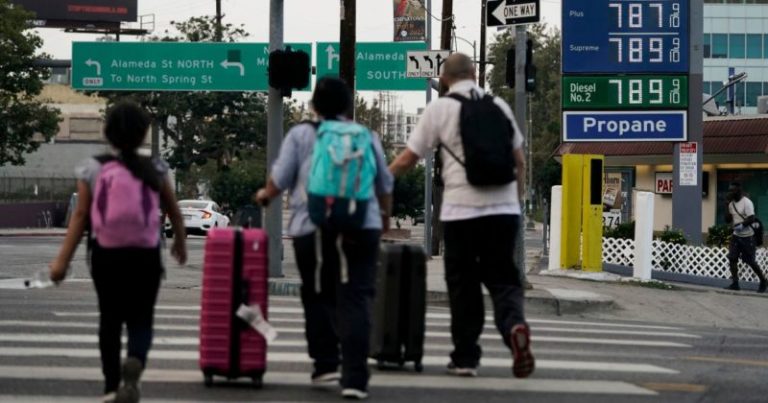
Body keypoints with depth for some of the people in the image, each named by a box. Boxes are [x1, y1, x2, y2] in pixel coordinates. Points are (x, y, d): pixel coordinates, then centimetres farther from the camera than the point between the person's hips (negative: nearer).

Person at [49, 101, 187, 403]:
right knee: (140, 320, 4)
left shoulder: (92, 169, -2)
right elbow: (174, 212, 10)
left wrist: (63, 259, -6)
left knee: (110, 320, 16)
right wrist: (180, 243, 27)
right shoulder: (155, 170, -1)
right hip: (145, 256, -1)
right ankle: (135, 362, -27)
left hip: (105, 256, 1)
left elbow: (80, 216, -6)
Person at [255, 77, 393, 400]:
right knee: (355, 300, -2)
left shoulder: (300, 134, 6)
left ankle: (326, 364, 11)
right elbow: (384, 184, 19)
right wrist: (385, 215, 38)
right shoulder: (366, 136, 13)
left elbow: (279, 180, 4)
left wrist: (265, 196, 26)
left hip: (313, 229, -1)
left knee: (318, 297, 15)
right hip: (361, 228, 1)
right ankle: (354, 378, -7)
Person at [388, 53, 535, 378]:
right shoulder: (499, 105, 11)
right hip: (503, 208, 3)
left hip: (462, 209, -3)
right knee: (503, 278, 9)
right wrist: (516, 198, 26)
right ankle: (514, 325, -20)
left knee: (463, 284, 8)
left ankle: (466, 357, 12)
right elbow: (519, 161, 14)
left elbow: (408, 159, 1)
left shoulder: (439, 108, 0)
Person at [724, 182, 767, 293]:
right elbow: (728, 220, 11)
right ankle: (735, 283, 0)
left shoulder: (746, 202, -16)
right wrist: (728, 207, -2)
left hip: (747, 236, -7)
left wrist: (742, 225, -31)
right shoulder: (732, 204, 8)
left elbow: (751, 219, -22)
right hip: (736, 235, 7)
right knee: (732, 258, -4)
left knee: (750, 261, -1)